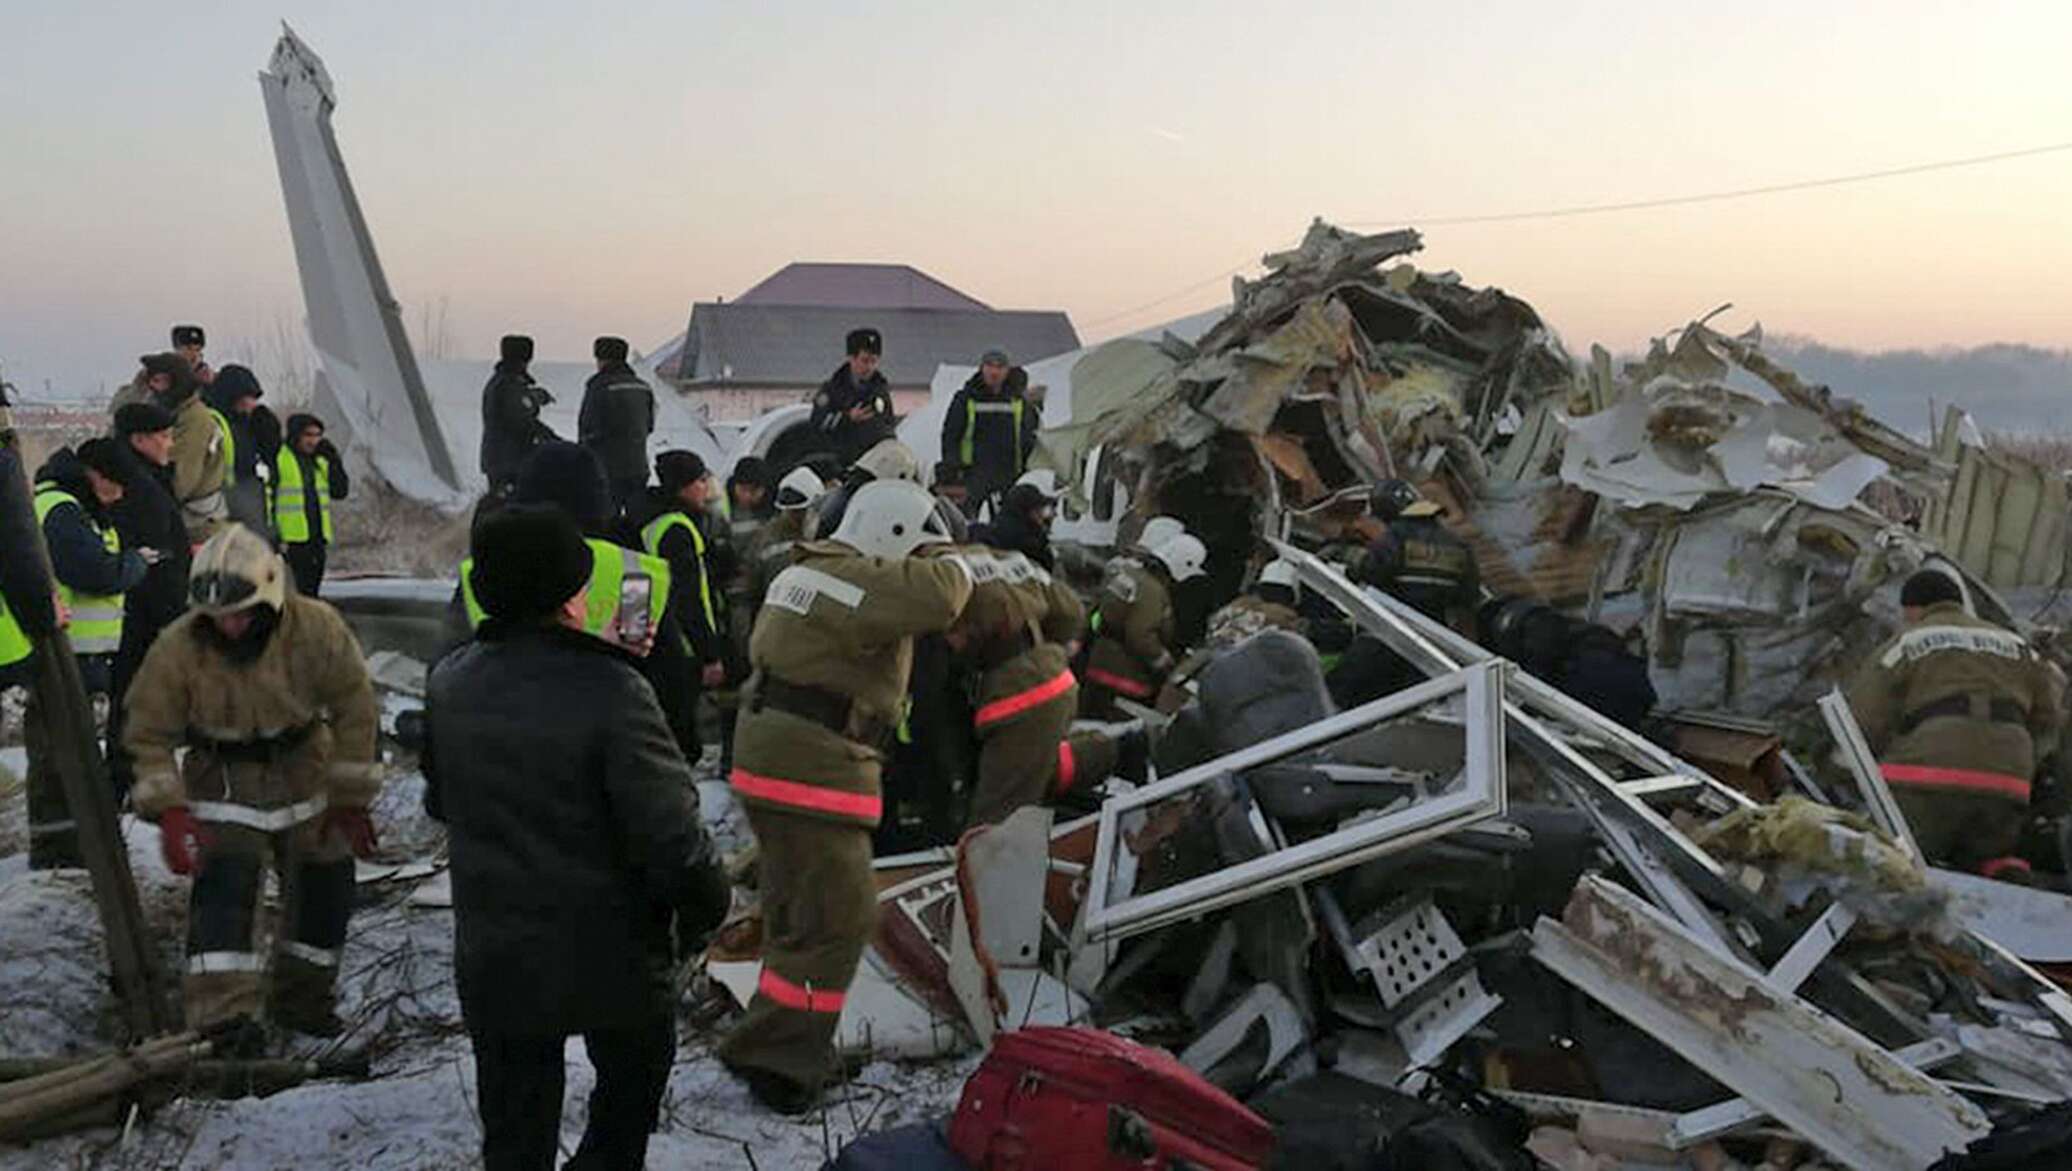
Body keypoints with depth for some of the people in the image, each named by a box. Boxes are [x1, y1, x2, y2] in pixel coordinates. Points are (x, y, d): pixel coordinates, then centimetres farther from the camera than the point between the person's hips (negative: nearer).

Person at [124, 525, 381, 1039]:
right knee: (224, 886, -18)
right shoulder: (178, 648, -21)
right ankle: (222, 1016, -12)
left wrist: (352, 797, -8)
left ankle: (302, 999, 29)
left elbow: (354, 710, -10)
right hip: (225, 779, -2)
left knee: (324, 882, 9)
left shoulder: (317, 629, -21)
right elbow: (149, 735, -10)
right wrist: (169, 812, -20)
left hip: (304, 769, 2)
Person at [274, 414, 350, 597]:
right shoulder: (277, 459, -7)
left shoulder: (321, 461, 14)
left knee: (311, 591, 11)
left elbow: (340, 492, 10)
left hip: (318, 540, 6)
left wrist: (334, 461, 0)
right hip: (290, 540, -6)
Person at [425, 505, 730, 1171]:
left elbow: (440, 802, 10)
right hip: (608, 956, -4)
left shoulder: (449, 684, -6)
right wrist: (705, 905, -6)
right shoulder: (608, 691, -25)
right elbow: (668, 827, -23)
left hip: (492, 959, 5)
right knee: (633, 1074, 23)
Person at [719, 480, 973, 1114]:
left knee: (797, 912, 20)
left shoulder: (804, 570, 15)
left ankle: (786, 1044, 32)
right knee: (841, 919, -3)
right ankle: (771, 1054, 2)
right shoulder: (861, 581, -16)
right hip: (814, 769, -11)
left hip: (768, 756, 11)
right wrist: (960, 567, -8)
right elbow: (938, 595, -31)